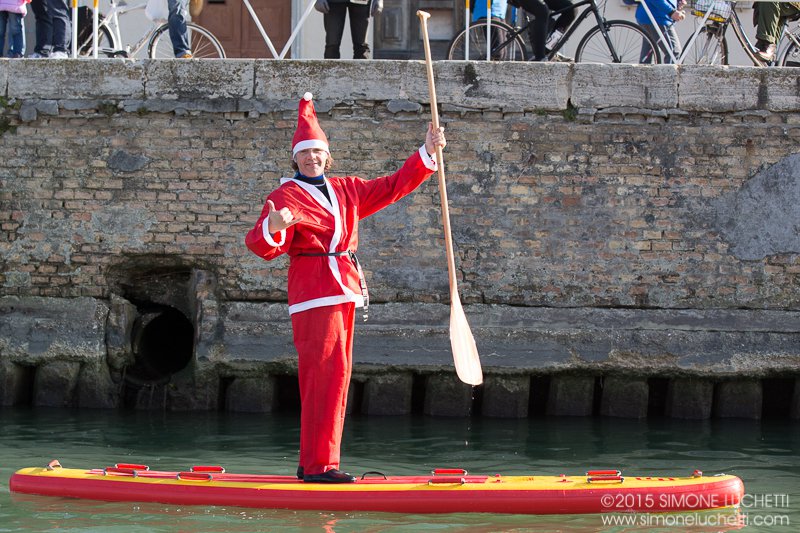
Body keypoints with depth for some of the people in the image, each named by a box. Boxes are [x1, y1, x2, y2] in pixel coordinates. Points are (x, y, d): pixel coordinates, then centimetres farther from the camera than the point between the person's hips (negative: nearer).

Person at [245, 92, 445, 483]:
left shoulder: (346, 191, 16)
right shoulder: (286, 197, -4)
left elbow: (393, 187, 22)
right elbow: (264, 246, -16)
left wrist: (427, 153, 16)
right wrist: (273, 229, -39)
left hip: (343, 291, 8)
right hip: (314, 293, -8)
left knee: (334, 376, 8)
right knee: (326, 373, -16)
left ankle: (312, 463, 13)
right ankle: (318, 465, -17)